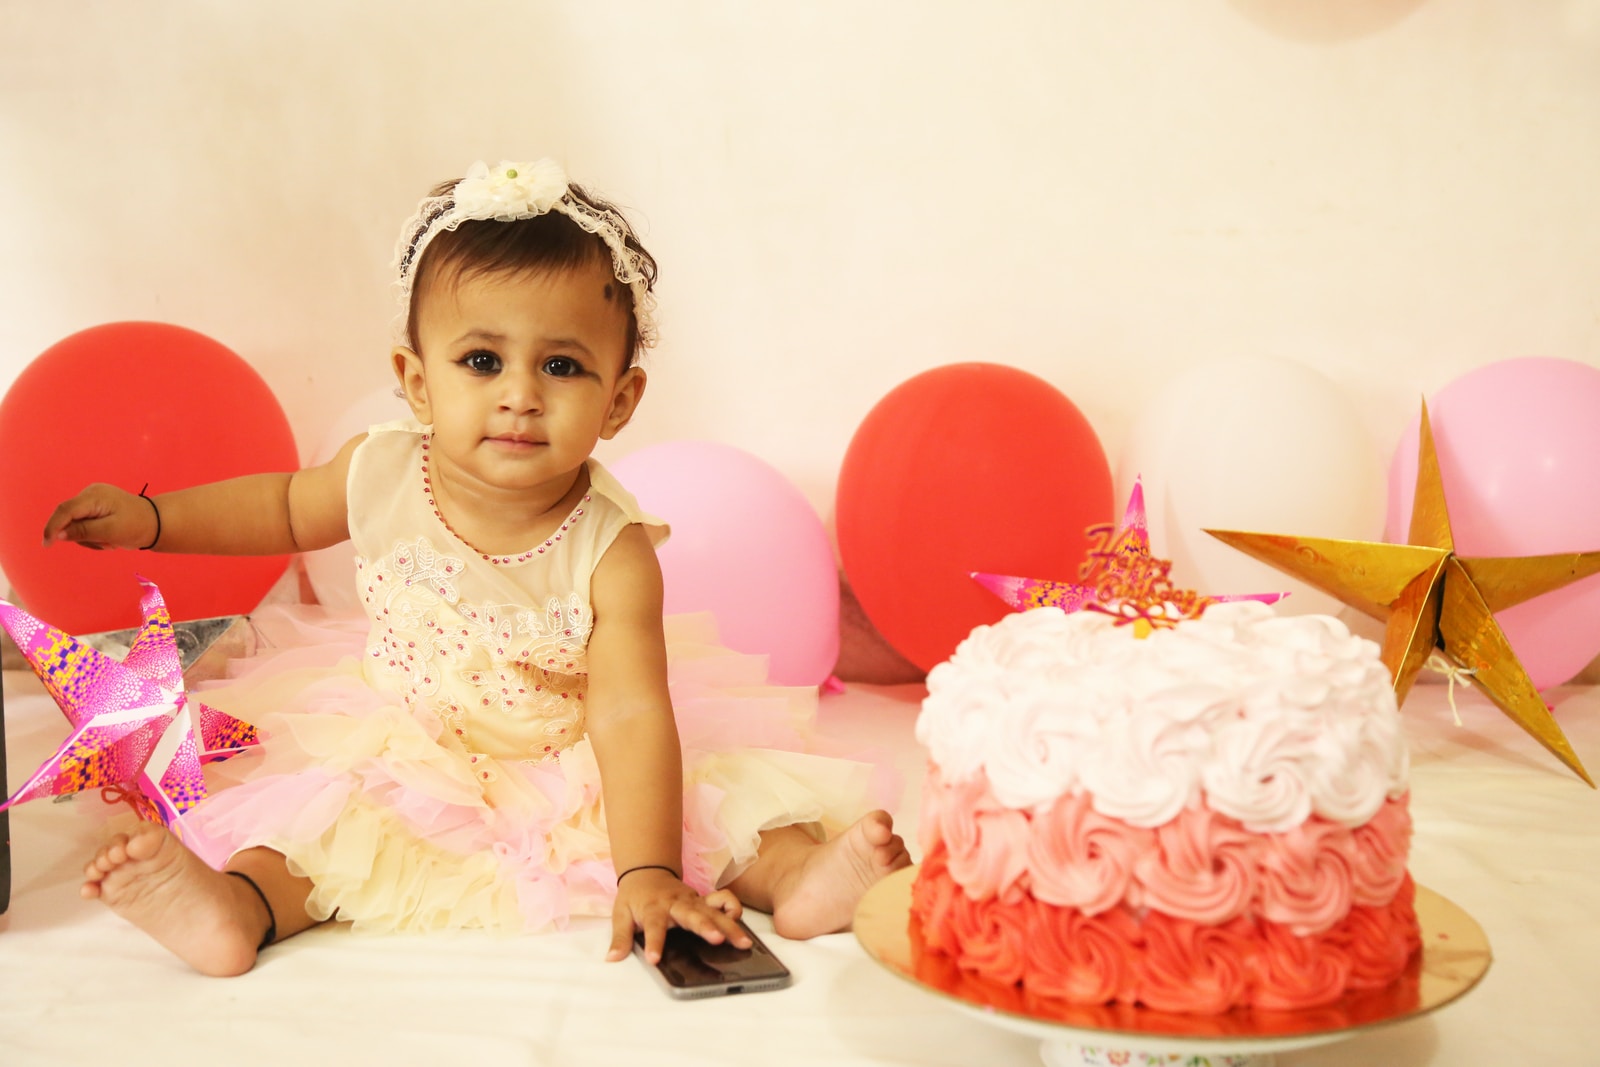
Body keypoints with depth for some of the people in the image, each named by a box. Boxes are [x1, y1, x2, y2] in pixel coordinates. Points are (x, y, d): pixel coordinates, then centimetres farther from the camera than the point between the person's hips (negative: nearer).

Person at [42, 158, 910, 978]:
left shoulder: (611, 553, -24)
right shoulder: (381, 474, -12)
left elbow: (632, 717, -30)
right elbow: (286, 508, 12)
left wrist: (648, 876, -40)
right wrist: (148, 518, 4)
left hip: (576, 772, -2)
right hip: (408, 759, 2)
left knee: (720, 794, -22)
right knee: (326, 805, -24)